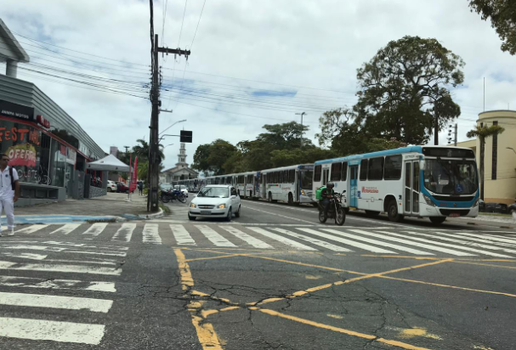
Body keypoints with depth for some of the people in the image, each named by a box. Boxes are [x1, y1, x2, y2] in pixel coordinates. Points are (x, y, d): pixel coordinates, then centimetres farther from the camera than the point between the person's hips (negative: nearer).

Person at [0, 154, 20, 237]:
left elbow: (17, 183, 0)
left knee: (9, 213, 2)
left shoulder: (12, 170, -2)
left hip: (8, 196, -2)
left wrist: (16, 195, -4)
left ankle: (11, 229, 19)